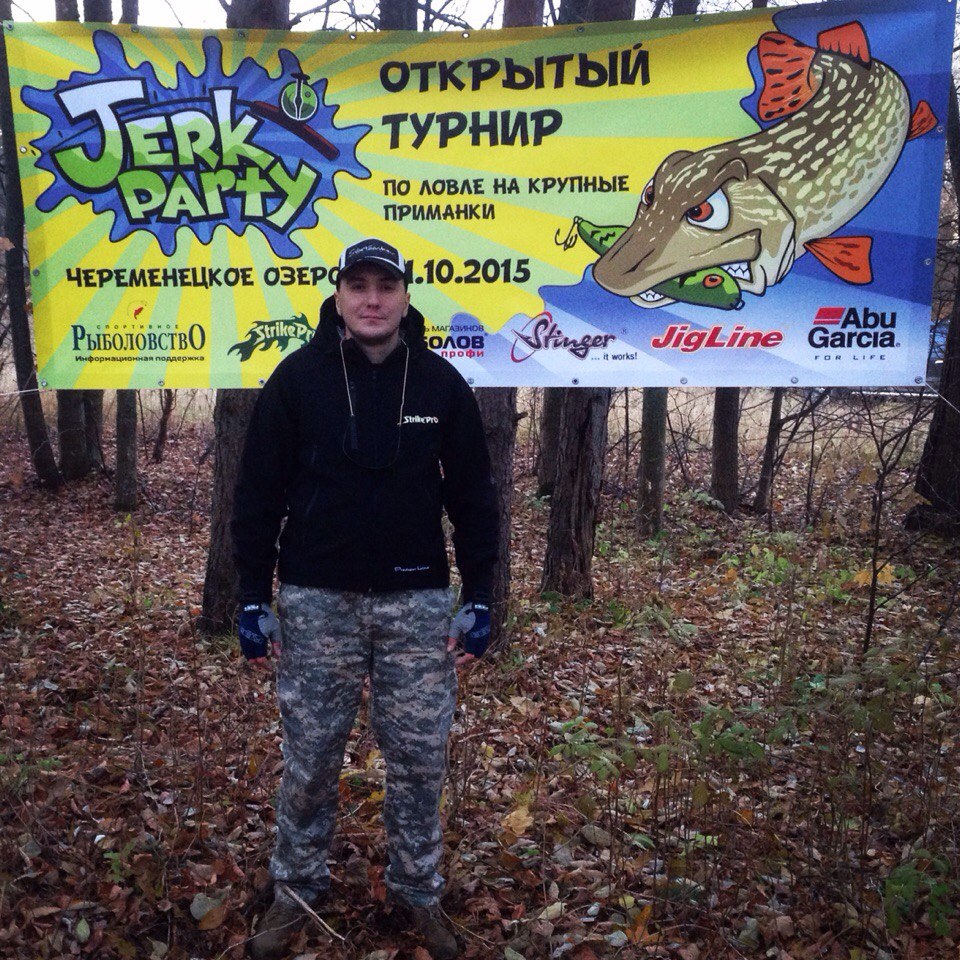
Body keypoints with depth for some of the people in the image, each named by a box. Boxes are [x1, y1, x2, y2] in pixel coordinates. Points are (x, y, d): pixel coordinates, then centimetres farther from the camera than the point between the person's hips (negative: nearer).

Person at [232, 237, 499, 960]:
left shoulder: (443, 384, 2)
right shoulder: (297, 379, -1)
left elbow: (474, 498, 5)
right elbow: (259, 494, 1)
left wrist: (479, 600, 1)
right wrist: (254, 600, -1)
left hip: (418, 601, 1)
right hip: (317, 600, 0)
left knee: (420, 758, 8)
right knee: (309, 758, 9)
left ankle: (418, 891, 28)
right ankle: (297, 888, 31)